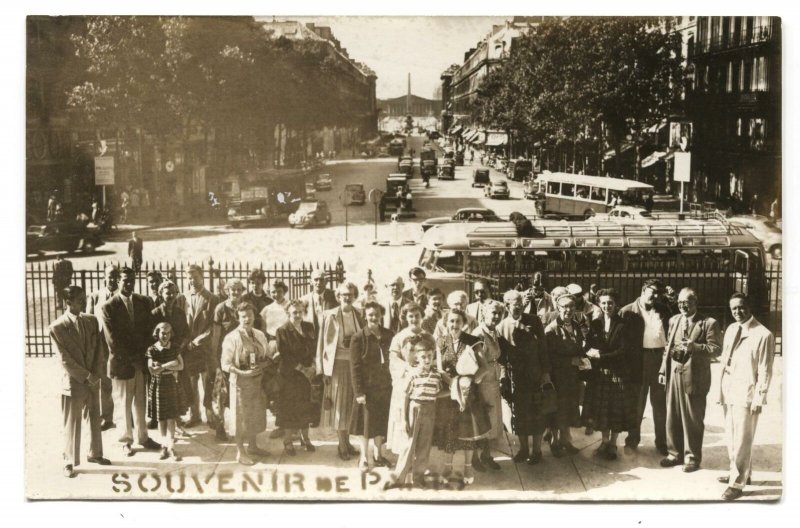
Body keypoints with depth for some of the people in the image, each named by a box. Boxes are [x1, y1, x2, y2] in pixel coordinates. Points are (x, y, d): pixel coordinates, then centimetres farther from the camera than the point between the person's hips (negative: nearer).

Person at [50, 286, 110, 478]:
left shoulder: (91, 321, 3)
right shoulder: (57, 327, -12)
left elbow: (98, 349, 4)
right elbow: (64, 359, -13)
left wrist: (95, 374, -7)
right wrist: (85, 376, -16)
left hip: (93, 380, 5)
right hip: (73, 382, -5)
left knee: (95, 419, 16)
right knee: (72, 423, 3)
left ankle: (95, 454, 32)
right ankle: (70, 462, 15)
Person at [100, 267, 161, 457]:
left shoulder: (143, 302, 5)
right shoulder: (108, 307, -9)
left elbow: (148, 329, 7)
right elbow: (112, 340, -11)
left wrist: (141, 354, -4)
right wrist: (130, 359, -10)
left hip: (141, 359, 4)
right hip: (121, 362, -4)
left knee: (141, 401, 11)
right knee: (123, 403, 6)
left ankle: (143, 437, 22)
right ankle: (126, 441, 17)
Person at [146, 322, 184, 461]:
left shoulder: (175, 348, 1)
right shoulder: (152, 350, -7)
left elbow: (181, 366, -2)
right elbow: (152, 371, -13)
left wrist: (162, 367, -12)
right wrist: (170, 365, -15)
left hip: (171, 385, 1)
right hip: (157, 386, -1)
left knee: (171, 418, -1)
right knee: (161, 418, 6)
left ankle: (170, 447, 1)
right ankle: (165, 445, 16)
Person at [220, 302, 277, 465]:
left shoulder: (260, 335, 4)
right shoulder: (232, 338, -14)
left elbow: (267, 357, 10)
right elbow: (225, 364, -15)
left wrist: (262, 366, -12)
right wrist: (243, 372, -27)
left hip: (258, 381, 6)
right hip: (240, 382, -6)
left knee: (256, 414, 17)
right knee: (241, 416, 4)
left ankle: (252, 446, 36)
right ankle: (241, 452, 18)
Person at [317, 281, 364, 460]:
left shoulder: (358, 315, 6)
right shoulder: (329, 316, -5)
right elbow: (323, 343, -4)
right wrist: (322, 368, -7)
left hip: (355, 364, 4)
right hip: (337, 364, -4)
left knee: (350, 405, 10)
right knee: (339, 405, 2)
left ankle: (346, 443, 22)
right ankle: (343, 446, 11)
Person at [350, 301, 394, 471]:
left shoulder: (389, 336, 4)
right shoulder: (359, 337, -8)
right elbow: (355, 366, -9)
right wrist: (358, 391, -14)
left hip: (385, 385, 4)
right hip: (367, 386, -4)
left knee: (381, 421, 13)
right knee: (366, 422, 5)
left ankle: (377, 454, 28)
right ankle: (364, 457, 18)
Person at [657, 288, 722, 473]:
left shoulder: (709, 323, -5)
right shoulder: (674, 320, 13)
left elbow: (716, 349, -9)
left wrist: (695, 347, -24)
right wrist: (663, 369, 11)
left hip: (694, 377, -5)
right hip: (674, 374, 5)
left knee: (692, 419, 2)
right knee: (672, 416, 9)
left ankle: (692, 457, 14)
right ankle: (675, 453, 22)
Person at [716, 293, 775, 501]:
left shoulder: (763, 335, -14)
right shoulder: (730, 329, 8)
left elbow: (765, 371, -12)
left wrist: (759, 398, -13)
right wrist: (721, 390, 11)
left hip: (746, 394, -7)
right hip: (728, 391, 7)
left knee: (742, 440, -1)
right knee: (731, 437, 17)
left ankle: (737, 483, 7)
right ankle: (740, 473, 33)